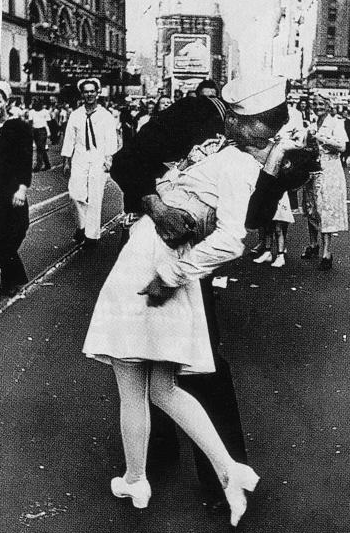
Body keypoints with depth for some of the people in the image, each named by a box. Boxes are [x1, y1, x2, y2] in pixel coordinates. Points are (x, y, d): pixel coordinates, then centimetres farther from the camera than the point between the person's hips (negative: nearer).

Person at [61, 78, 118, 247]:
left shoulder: (106, 116, 2)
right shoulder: (75, 115, 8)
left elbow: (111, 139, -4)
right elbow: (69, 138, 11)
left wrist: (109, 157, -17)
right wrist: (66, 161, 7)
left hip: (98, 159, -2)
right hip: (79, 158, 2)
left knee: (94, 198, -2)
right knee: (76, 194, -8)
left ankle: (92, 234, 8)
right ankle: (82, 225, 17)